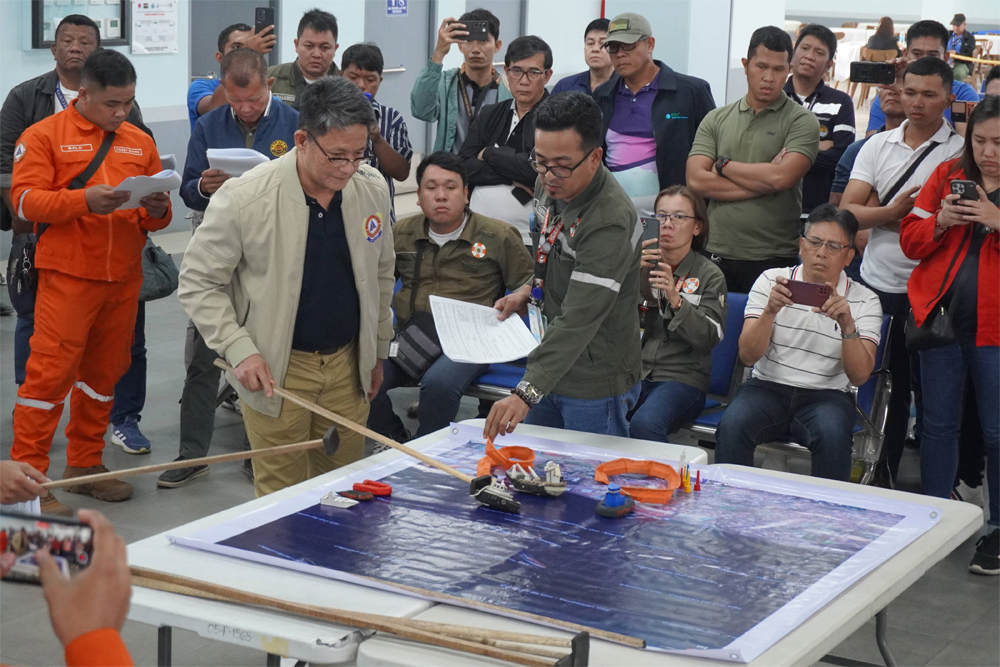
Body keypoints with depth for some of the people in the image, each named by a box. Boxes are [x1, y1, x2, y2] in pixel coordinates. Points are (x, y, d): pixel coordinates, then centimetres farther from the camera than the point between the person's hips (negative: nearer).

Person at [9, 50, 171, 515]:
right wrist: (83, 201, -22)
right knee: (50, 371, -7)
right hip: (67, 274, -5)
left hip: (124, 277, 5)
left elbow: (158, 215, 17)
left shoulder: (140, 142, 14)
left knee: (105, 372, 10)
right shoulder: (44, 136, 0)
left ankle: (84, 465, 23)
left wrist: (156, 210, -7)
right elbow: (25, 199, -9)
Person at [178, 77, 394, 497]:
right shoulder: (244, 198, -17)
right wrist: (239, 351, -18)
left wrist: (377, 352, 16)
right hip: (276, 368, -4)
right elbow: (198, 283, -9)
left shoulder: (373, 188, -2)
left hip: (348, 364, 4)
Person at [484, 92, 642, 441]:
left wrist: (527, 392, -43)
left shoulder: (610, 222, -29)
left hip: (596, 380, -8)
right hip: (551, 366, 8)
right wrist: (529, 291, 4)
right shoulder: (549, 186, -1)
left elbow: (579, 321, -35)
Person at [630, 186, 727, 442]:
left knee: (644, 423, -35)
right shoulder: (642, 261, 13)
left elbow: (709, 338, -8)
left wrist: (675, 298, -22)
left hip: (681, 378, -3)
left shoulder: (710, 276, 4)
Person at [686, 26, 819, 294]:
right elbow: (696, 179, -2)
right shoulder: (716, 120, 10)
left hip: (772, 260, -3)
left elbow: (780, 177, -15)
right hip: (715, 255, 3)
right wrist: (761, 182, -8)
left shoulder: (802, 121, 0)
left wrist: (723, 166, -2)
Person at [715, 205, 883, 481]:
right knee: (731, 426, -31)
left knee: (833, 435, -34)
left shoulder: (864, 301, 3)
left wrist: (847, 325, -23)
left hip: (826, 394, 0)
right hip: (767, 386, 1)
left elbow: (859, 376, -8)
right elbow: (747, 355, -4)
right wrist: (770, 311, -21)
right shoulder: (771, 281, 4)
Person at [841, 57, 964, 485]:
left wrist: (879, 213, -11)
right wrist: (895, 210, -17)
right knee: (889, 388, 13)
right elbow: (846, 212, 0)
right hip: (876, 285, 4)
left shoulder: (959, 153, -5)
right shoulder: (878, 145, 8)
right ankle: (880, 476, 24)